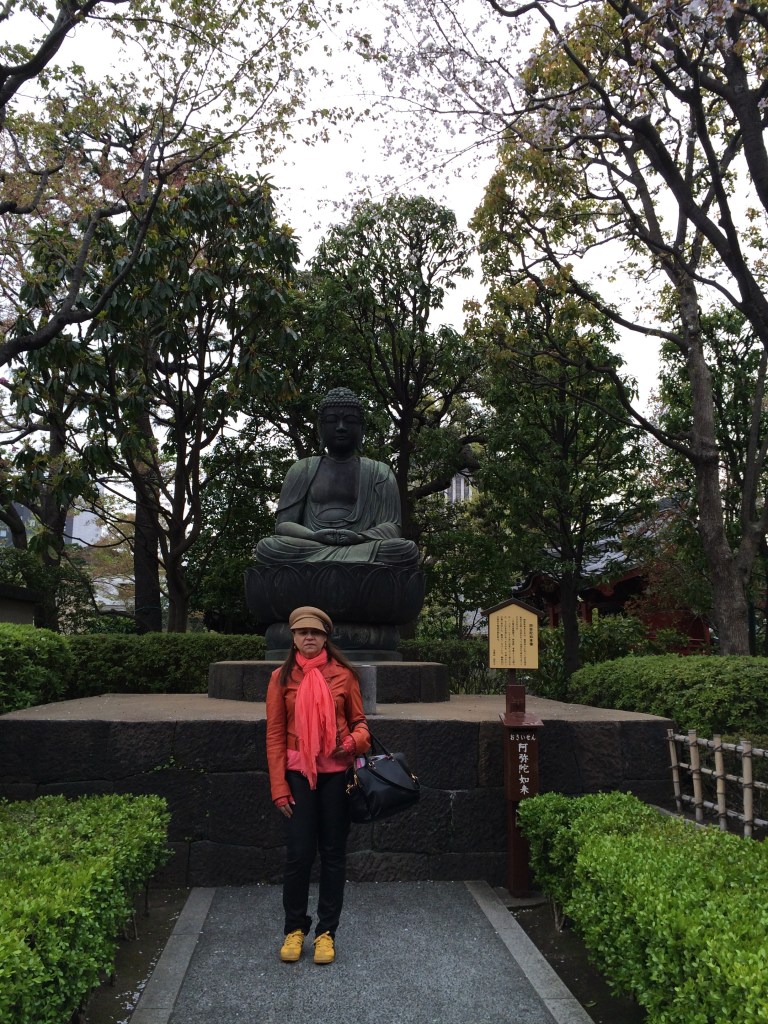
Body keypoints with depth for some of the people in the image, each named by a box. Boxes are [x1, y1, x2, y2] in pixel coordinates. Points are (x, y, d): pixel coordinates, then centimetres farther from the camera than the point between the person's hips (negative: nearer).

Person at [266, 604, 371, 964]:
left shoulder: (343, 674, 0)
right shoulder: (282, 677, -1)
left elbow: (359, 721, 9)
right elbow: (275, 734, -1)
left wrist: (354, 740, -15)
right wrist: (279, 787, -5)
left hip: (336, 773, 1)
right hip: (298, 773, 0)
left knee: (333, 853, 9)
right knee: (299, 853, 2)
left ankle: (326, 932, 24)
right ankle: (294, 928, 24)